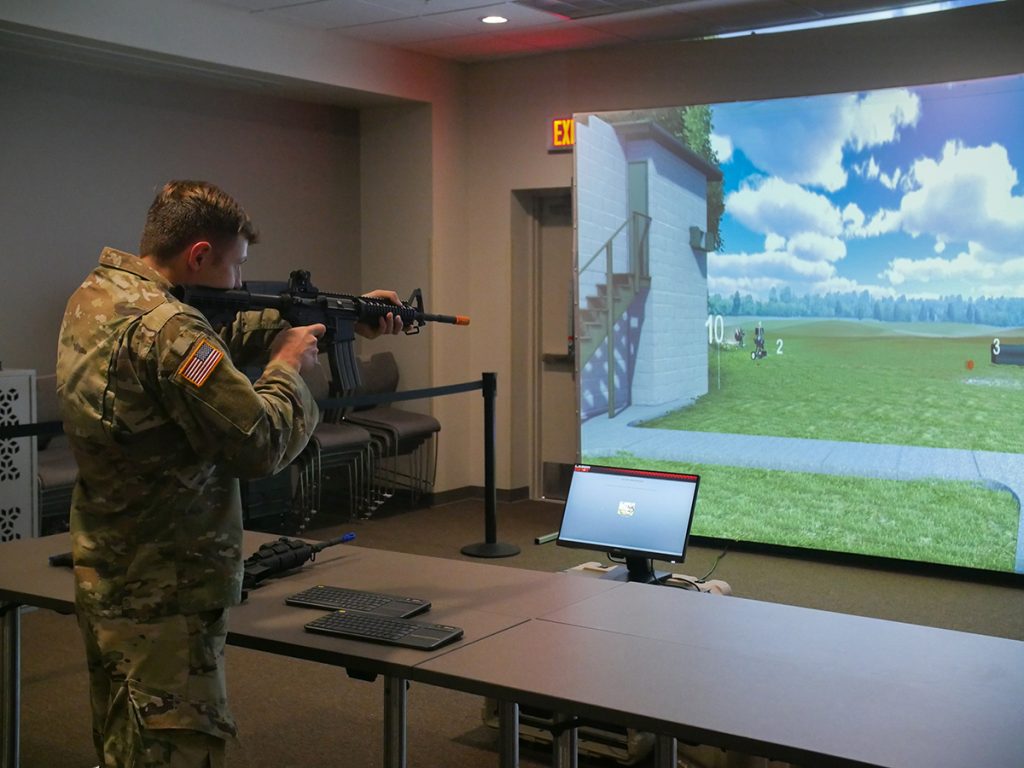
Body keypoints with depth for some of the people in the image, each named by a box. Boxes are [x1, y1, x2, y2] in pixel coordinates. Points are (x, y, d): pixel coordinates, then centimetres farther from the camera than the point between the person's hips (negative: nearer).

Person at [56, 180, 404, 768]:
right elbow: (260, 444, -23)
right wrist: (288, 367, -4)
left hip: (106, 582, 10)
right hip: (165, 600, -10)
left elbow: (223, 334, 16)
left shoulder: (93, 298, 6)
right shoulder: (163, 331, -25)